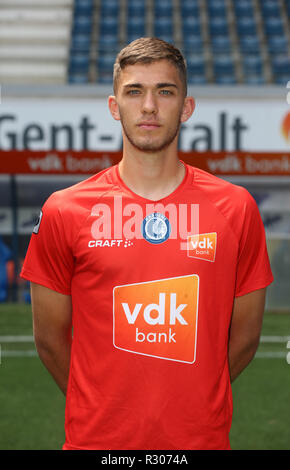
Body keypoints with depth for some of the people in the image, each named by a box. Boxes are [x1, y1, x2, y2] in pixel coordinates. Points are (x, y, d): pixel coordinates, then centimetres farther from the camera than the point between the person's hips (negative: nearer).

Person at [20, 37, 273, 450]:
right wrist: (99, 409, 7)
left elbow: (244, 337, 5)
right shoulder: (64, 212, -3)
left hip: (202, 438, 1)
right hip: (96, 440, -1)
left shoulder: (237, 208, -1)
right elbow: (50, 339, 3)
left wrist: (194, 403, 7)